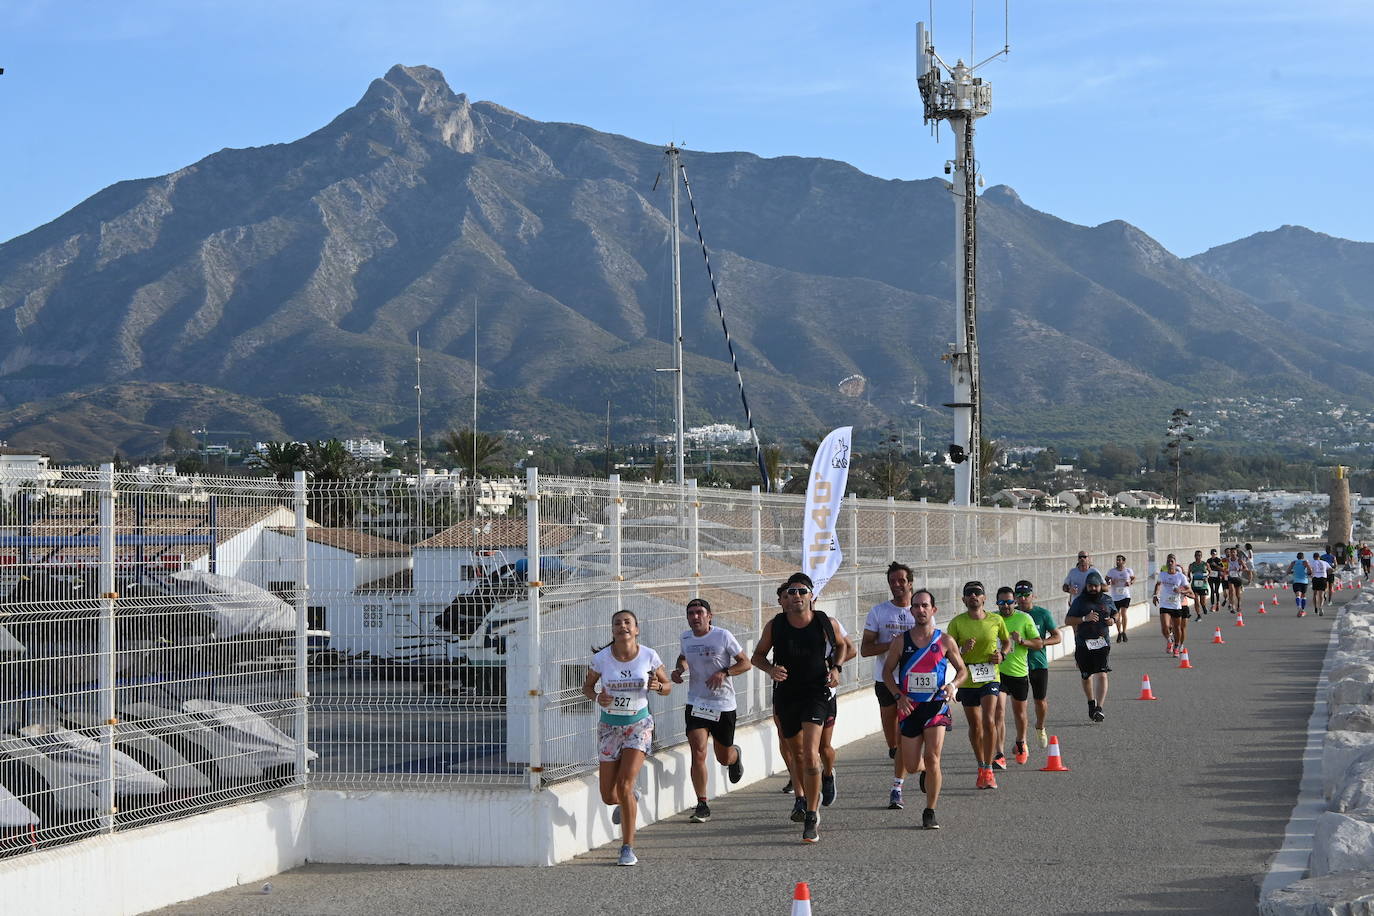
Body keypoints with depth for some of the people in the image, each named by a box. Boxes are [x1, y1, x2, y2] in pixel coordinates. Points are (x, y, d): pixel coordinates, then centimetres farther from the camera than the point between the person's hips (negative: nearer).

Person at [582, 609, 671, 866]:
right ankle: (629, 801, 41)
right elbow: (587, 685, 6)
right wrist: (597, 697, -16)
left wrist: (658, 686, -19)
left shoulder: (649, 656, -9)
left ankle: (628, 848, -5)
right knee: (608, 795, 3)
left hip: (639, 724, -2)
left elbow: (667, 686, 4)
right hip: (609, 726, 2)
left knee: (624, 785, -17)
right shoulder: (601, 658, -9)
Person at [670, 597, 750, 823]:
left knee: (724, 758, 12)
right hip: (696, 703, 2)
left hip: (723, 705, -2)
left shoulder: (723, 636, -9)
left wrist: (724, 673, -21)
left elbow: (745, 663, -4)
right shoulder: (686, 638, 3)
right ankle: (702, 805, -8)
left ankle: (735, 754, 51)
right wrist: (679, 670, 3)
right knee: (698, 753, -15)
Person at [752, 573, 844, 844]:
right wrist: (770, 669, -14)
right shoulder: (774, 626, -7)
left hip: (816, 692, -3)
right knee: (796, 753, 17)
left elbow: (841, 645, 14)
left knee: (810, 755, -18)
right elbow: (757, 656, 7)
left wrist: (835, 668, -3)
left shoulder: (824, 623, -7)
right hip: (785, 694, 3)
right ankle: (805, 798, 43)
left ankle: (811, 817, -13)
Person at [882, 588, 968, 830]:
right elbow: (887, 672, 9)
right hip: (910, 707, 2)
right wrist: (899, 696, -6)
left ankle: (930, 813, -3)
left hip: (936, 705, -2)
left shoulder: (945, 641, 1)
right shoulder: (901, 642, 2)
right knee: (911, 766, 3)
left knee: (932, 757, -15)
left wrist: (952, 685, -12)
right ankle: (928, 771, 42)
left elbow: (962, 670, 10)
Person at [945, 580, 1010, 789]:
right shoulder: (957, 623, -4)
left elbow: (1006, 641, 18)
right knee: (975, 727, 9)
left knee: (989, 721, -17)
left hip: (990, 678, -1)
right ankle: (981, 767, 27)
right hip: (967, 680, 1)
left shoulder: (996, 620, 0)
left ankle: (988, 770, -10)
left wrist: (1002, 654, -3)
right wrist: (961, 650, -21)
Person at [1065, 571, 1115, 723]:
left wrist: (1112, 621, 1)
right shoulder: (1079, 601, 2)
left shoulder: (1107, 601, 9)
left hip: (1102, 643, 0)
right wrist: (1084, 619, -16)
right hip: (1083, 644, 1)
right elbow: (1067, 621, -2)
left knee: (1102, 675, -16)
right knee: (1086, 677, 12)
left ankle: (1100, 707, -21)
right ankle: (1091, 703, 35)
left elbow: (1115, 615, 25)